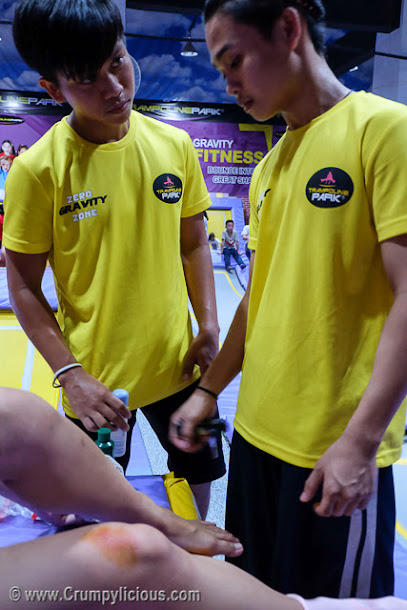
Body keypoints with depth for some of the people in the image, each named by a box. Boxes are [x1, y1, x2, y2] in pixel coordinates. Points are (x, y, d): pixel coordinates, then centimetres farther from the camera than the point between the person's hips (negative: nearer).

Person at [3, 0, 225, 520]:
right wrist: (70, 374, -16)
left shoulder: (175, 146, -5)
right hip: (95, 381, -3)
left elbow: (194, 245, 5)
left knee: (199, 475, 24)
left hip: (177, 364, 4)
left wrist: (208, 328, -3)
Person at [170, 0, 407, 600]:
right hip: (256, 432, 7)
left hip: (340, 453, -6)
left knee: (332, 592, 14)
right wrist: (208, 389, 13)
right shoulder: (268, 166, 10)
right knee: (259, 587, 23)